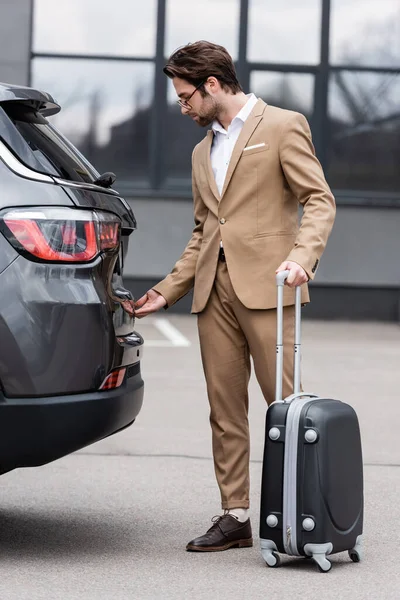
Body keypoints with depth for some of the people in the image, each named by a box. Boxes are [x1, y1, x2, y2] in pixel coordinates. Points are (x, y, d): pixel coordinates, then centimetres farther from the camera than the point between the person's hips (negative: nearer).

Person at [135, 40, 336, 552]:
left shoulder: (283, 127, 2)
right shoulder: (202, 152, 24)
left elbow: (319, 200, -5)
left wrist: (302, 255, -21)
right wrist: (167, 292, 18)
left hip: (265, 285, -7)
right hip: (214, 290, 7)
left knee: (285, 405, -7)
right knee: (225, 410, 4)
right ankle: (235, 517, 9)